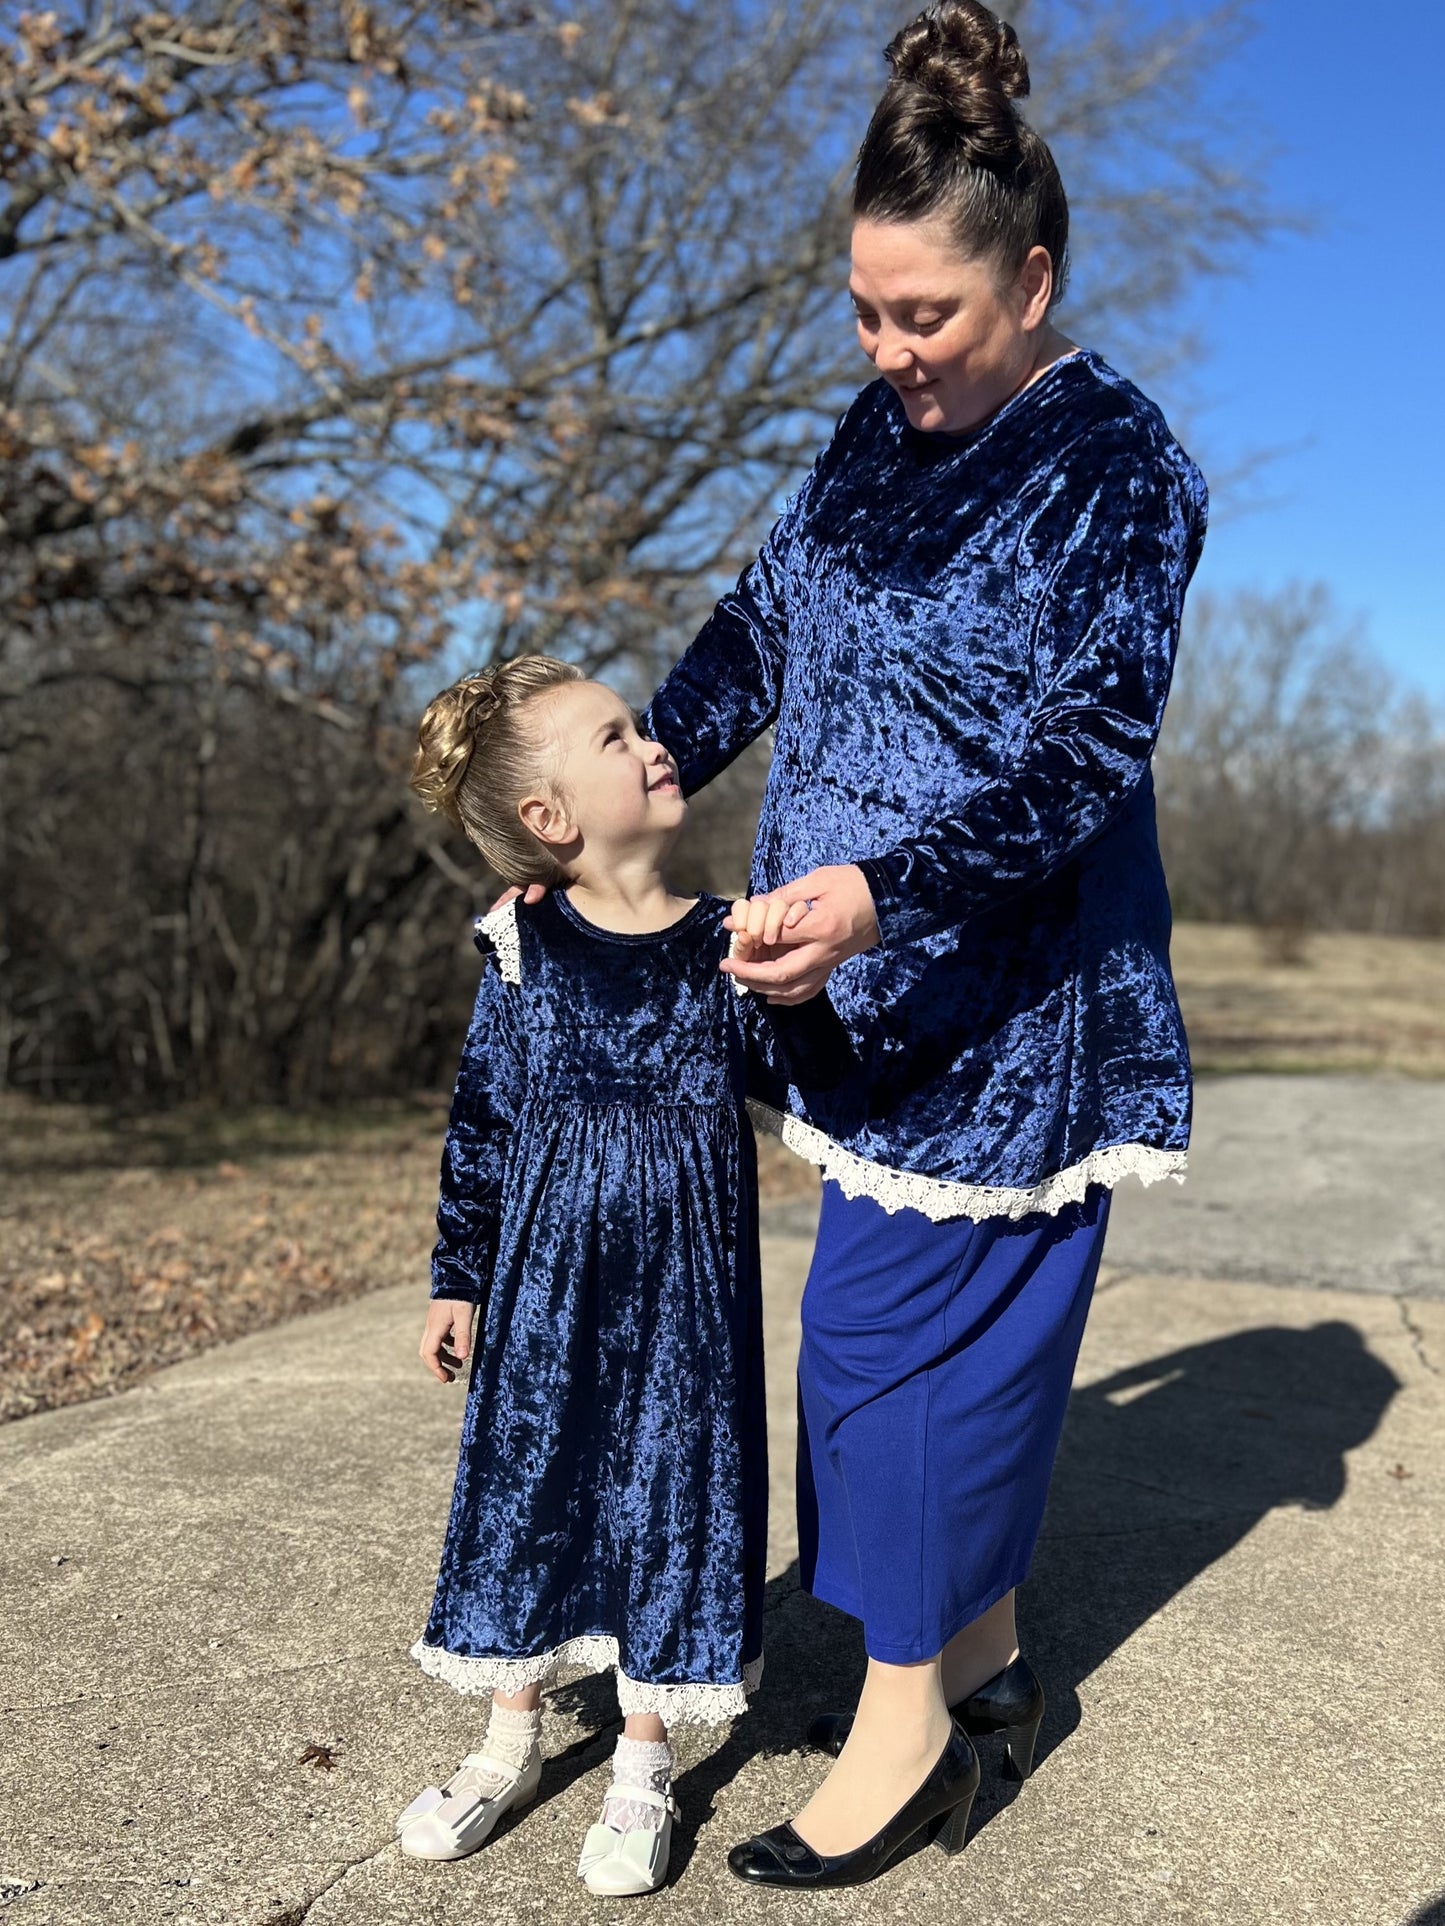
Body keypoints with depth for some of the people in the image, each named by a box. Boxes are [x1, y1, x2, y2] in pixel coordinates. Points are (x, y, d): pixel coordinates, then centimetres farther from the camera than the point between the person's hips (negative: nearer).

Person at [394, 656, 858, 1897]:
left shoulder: (724, 945, -3)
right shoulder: (523, 954, -4)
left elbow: (815, 1078, -7)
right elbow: (479, 1125, 3)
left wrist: (789, 996, -28)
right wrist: (456, 1280, 6)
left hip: (682, 1294, 0)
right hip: (547, 1283, 1)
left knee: (668, 1493, 7)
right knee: (524, 1480, 11)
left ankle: (643, 1769, 29)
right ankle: (512, 1740, 35)